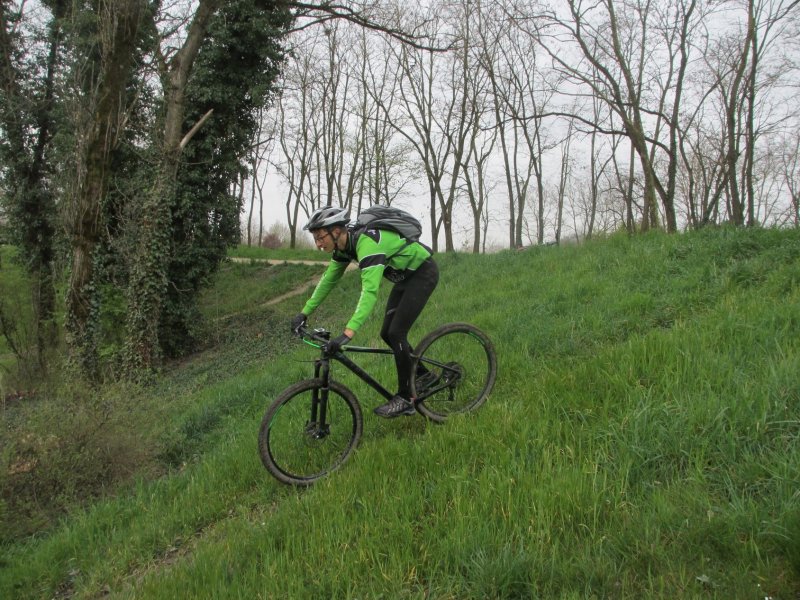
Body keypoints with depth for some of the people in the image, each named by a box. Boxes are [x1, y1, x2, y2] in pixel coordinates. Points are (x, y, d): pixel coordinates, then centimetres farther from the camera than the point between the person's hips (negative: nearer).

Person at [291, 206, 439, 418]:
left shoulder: (366, 243, -34)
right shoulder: (344, 245, -6)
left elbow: (370, 291, -44)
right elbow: (328, 279, 6)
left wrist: (348, 333, -51)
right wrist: (304, 313, 5)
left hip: (423, 273, -9)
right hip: (405, 275, 9)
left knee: (396, 333, -13)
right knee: (387, 334, 8)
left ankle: (404, 399, 0)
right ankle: (423, 376, 26)